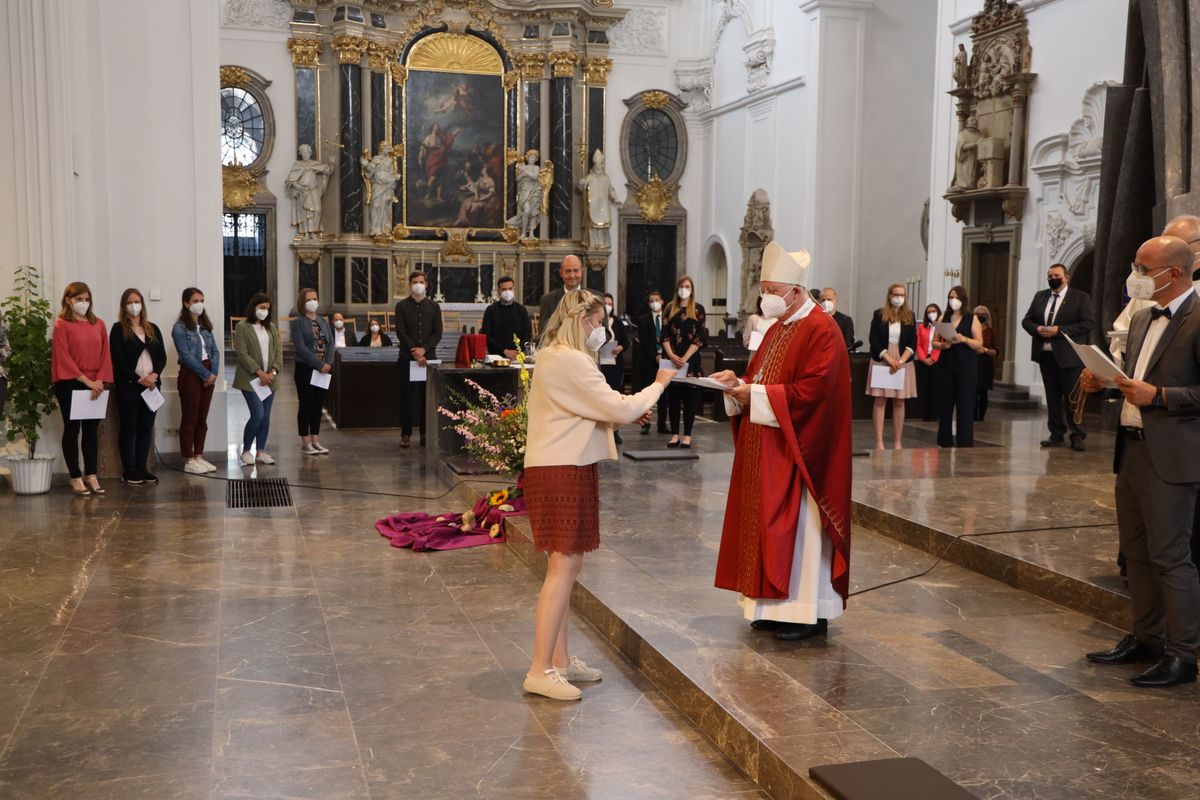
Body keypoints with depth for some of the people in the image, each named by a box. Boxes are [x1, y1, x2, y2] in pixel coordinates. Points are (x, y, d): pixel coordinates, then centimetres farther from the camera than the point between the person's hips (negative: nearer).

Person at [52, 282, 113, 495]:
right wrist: (86, 380, -16)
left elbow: (105, 354, 5)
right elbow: (63, 357, -11)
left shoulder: (98, 324, 9)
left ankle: (91, 475, 14)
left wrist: (99, 380, -9)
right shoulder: (61, 325, -5)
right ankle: (75, 478, 8)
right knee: (72, 429, 3)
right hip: (70, 384, -4)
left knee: (92, 430, 8)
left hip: (95, 385, 4)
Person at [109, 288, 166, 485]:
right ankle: (129, 470, 4)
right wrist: (139, 379, -15)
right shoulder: (118, 329, 1)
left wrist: (154, 374, -10)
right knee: (129, 427, -1)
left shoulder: (153, 329, 15)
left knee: (146, 428, 5)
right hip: (128, 385, -4)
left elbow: (162, 356, 9)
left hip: (151, 385, 4)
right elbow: (118, 359, -8)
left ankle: (142, 468, 12)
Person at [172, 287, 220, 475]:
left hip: (209, 375, 6)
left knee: (202, 418, 10)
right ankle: (188, 460, 4)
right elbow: (186, 356, -14)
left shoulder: (205, 326, 12)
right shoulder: (180, 328, -7)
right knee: (189, 419, 0)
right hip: (191, 375, -6)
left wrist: (214, 373, -6)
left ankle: (199, 456, 17)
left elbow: (215, 351, 9)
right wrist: (206, 374, -14)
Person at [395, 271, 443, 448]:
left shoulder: (433, 306, 10)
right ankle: (406, 434, 4)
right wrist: (415, 352, -14)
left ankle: (426, 434, 9)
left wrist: (424, 349, -11)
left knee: (427, 396, 3)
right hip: (407, 357, -2)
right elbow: (401, 332, -4)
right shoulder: (402, 306, 4)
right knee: (406, 396, -1)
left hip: (428, 356, 2)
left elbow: (438, 333, 4)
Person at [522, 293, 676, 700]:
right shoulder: (571, 361, -17)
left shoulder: (555, 357, 16)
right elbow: (619, 409, -19)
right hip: (562, 471, -11)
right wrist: (658, 384, -3)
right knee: (563, 566, -9)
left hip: (562, 468, 11)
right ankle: (540, 670, -7)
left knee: (566, 565, 14)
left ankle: (560, 659, 21)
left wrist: (628, 413, 9)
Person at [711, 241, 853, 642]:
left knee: (797, 527, -4)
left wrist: (756, 395, -19)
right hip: (765, 453, 9)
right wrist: (738, 382, -1)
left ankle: (809, 612, 6)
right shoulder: (778, 329, 15)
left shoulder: (821, 331, -15)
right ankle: (776, 605, 20)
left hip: (798, 453, -9)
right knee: (769, 524, 11)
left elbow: (810, 392, -23)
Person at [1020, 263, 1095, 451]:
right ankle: (1056, 434, 17)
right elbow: (1027, 320, 14)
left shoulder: (1080, 298, -2)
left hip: (1069, 356, -5)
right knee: (1052, 397, 10)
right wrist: (1037, 329, -9)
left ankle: (1077, 436, 3)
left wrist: (1060, 330, -18)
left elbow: (1089, 323, -11)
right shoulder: (1040, 296, 13)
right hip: (1046, 355, 5)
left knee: (1072, 397, -4)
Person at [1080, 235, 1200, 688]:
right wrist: (1102, 381, 5)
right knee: (1136, 552, 16)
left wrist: (1159, 395, -22)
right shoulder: (1143, 319, 14)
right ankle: (1146, 638, 29)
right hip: (1131, 450, 9)